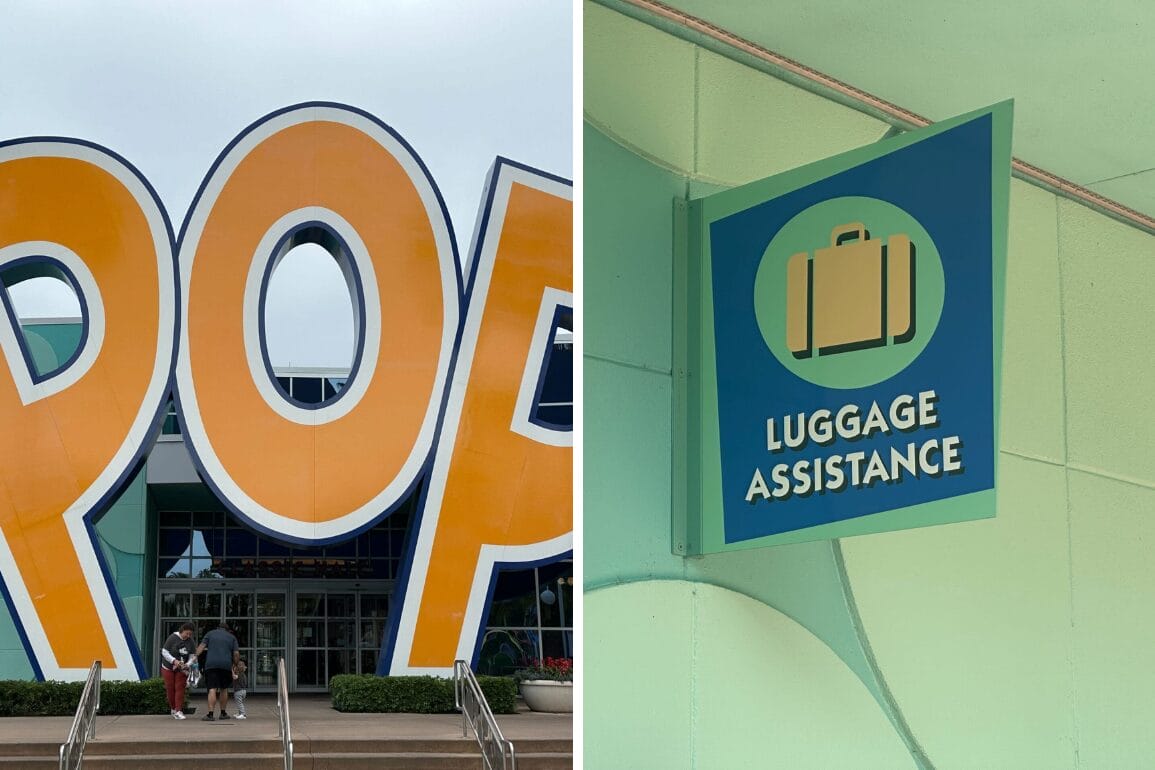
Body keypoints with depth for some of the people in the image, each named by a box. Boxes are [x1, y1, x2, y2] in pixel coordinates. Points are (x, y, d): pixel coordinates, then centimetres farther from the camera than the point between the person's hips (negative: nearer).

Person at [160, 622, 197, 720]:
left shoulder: (191, 642, -5)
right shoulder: (172, 638, -15)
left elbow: (192, 656, -3)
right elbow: (164, 652, -14)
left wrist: (187, 664, -24)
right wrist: (174, 661, -27)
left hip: (182, 668, 1)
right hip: (168, 667, -1)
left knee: (180, 688, -9)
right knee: (170, 689, 2)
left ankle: (179, 711, -12)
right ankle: (173, 709, 19)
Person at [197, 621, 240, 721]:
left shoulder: (210, 634, 17)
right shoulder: (232, 637, 19)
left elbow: (201, 646, 2)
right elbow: (236, 653, 9)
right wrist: (235, 664, 21)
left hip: (211, 664, -1)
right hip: (226, 665, 1)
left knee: (212, 689, -9)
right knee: (224, 689, 15)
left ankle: (210, 714, -18)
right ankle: (223, 713, 22)